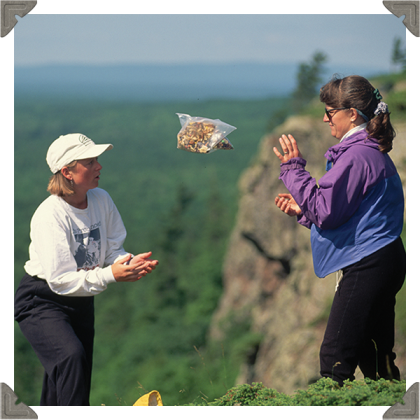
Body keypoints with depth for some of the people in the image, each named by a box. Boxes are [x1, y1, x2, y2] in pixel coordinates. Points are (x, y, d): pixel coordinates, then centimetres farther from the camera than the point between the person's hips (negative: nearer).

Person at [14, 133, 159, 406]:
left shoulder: (101, 199, -4)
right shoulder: (50, 215, -25)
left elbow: (113, 250, 1)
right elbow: (59, 280, -28)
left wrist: (131, 262, -23)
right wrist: (110, 275, -37)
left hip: (81, 301, 7)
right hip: (42, 301, -7)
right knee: (71, 356, -31)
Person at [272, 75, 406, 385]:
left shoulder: (357, 155, -16)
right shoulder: (371, 151, 18)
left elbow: (326, 211, -19)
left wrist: (293, 169, -12)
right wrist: (302, 210, 16)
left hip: (367, 266, -11)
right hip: (381, 263, 11)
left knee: (335, 357, -10)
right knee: (376, 357, 15)